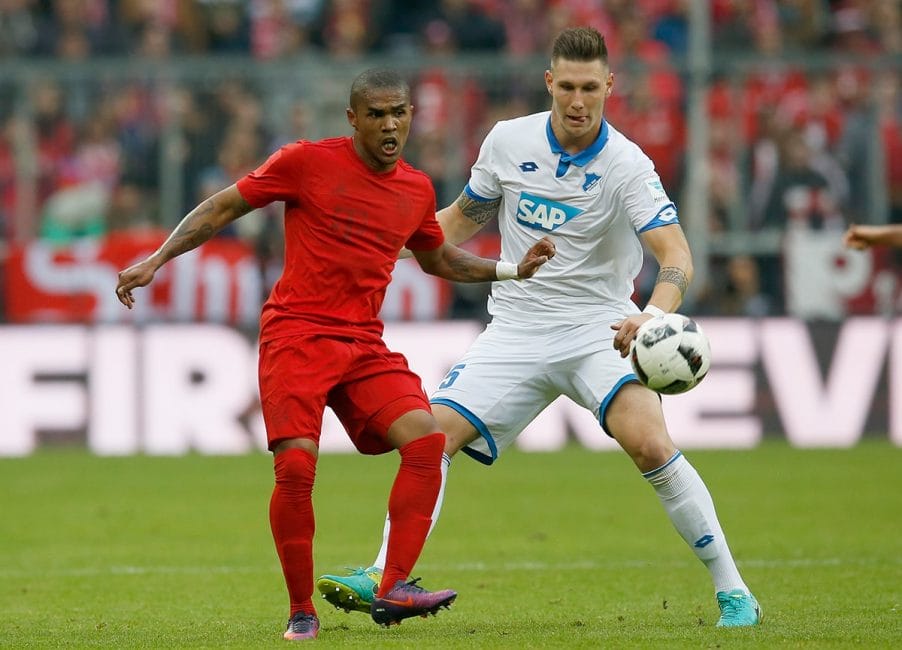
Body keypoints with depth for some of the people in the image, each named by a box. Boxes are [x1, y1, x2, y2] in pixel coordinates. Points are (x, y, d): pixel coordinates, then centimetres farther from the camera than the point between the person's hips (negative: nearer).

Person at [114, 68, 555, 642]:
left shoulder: (417, 191, 12)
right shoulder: (307, 162, -3)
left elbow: (436, 258, 32)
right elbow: (222, 209, 4)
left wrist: (511, 270, 21)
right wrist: (155, 261, -3)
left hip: (364, 345, 5)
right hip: (296, 334, -5)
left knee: (426, 438, -18)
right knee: (296, 465, -19)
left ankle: (394, 590, -18)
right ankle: (301, 611, -3)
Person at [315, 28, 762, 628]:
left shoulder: (628, 166, -14)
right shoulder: (508, 141, -1)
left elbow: (677, 256, -25)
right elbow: (463, 220, 17)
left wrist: (654, 316, -45)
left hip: (598, 330, -4)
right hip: (517, 327, 4)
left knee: (651, 445, -25)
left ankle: (733, 593, -15)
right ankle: (383, 580, -3)